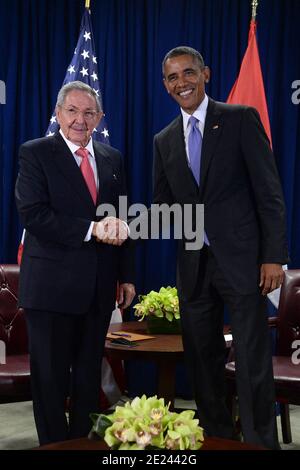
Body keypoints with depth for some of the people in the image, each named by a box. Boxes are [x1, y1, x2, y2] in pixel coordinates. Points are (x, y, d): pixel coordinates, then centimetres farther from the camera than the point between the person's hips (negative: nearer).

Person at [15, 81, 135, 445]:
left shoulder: (112, 159, 12)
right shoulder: (35, 153, -4)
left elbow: (121, 220, 15)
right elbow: (33, 215, -16)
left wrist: (127, 275, 11)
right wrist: (91, 229, -22)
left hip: (99, 287, 5)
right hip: (52, 285, -5)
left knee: (89, 374, 13)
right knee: (51, 377, 5)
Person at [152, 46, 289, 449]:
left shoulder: (241, 119, -2)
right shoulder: (164, 140, 13)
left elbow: (268, 191, -5)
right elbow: (163, 204, 15)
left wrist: (274, 255, -11)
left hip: (241, 260, -5)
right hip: (193, 264, 5)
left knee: (253, 362, -3)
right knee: (202, 359, 12)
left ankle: (261, 441, 8)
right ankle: (217, 437, 26)